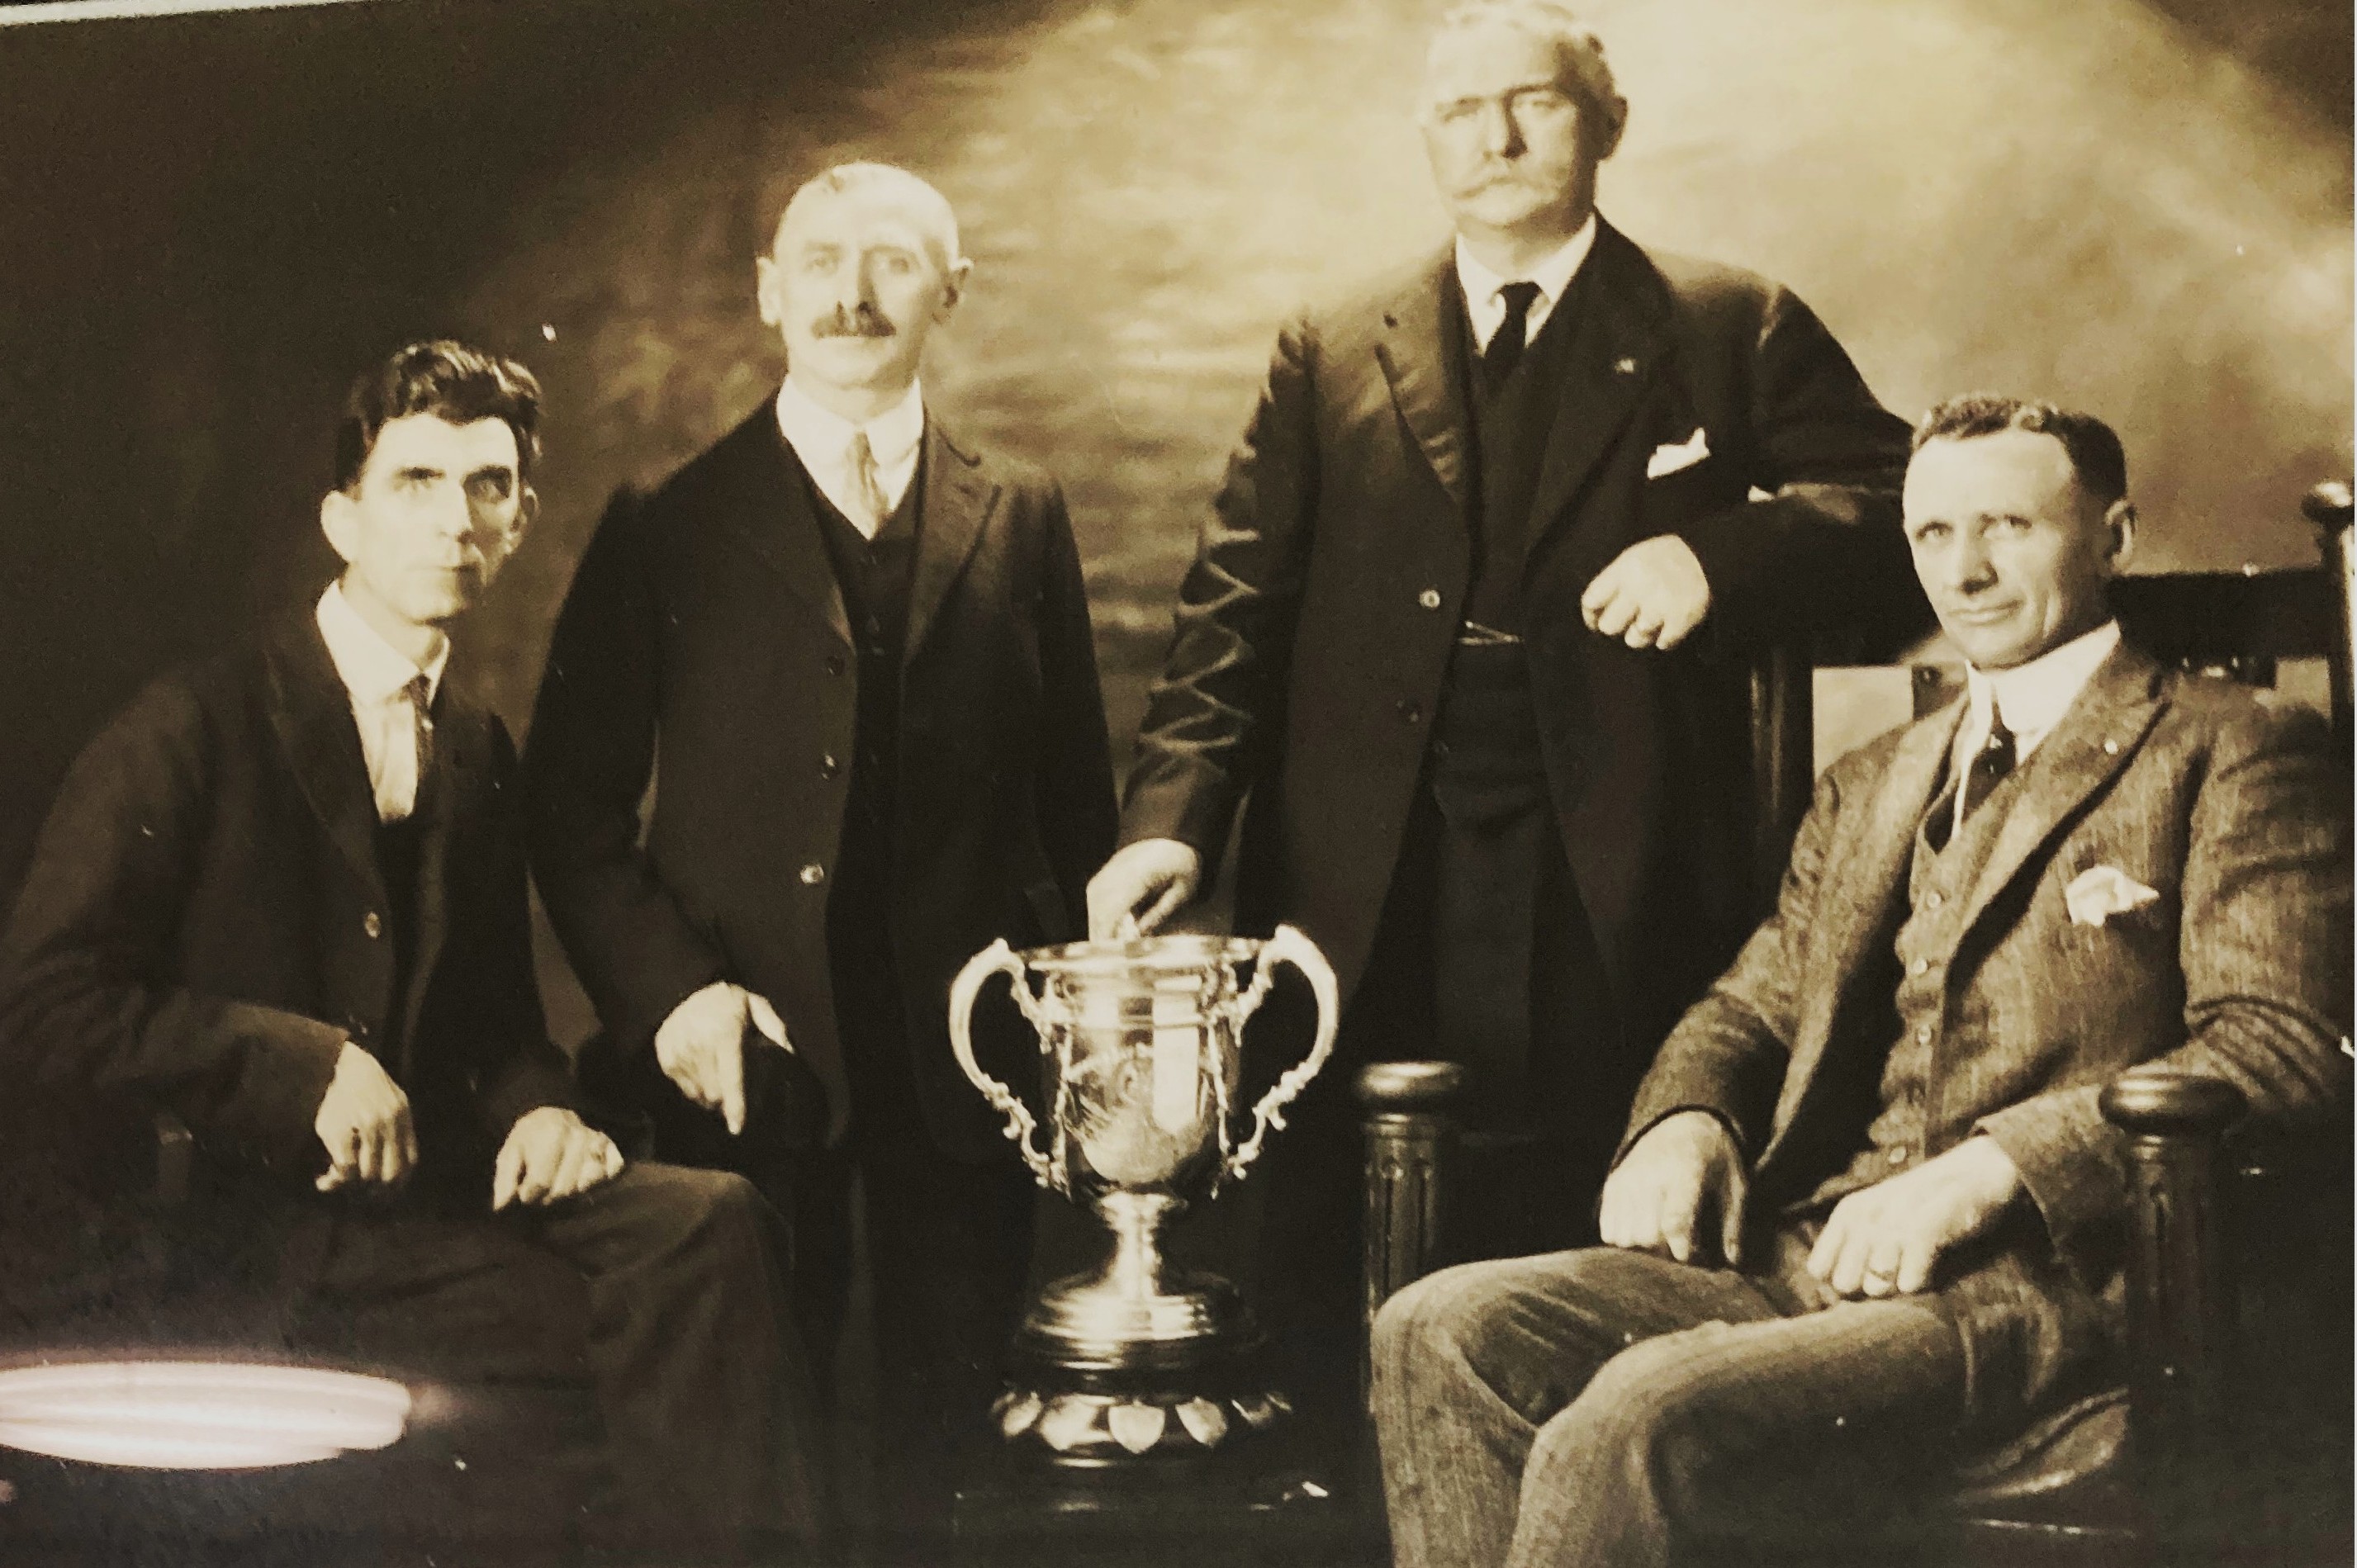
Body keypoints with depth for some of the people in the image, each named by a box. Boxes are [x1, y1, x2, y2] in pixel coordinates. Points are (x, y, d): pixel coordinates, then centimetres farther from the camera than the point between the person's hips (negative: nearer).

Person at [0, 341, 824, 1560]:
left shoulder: (477, 750, 16)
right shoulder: (197, 728, -3)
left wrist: (541, 1107, -2)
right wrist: (306, 1062, -17)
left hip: (435, 1178, 6)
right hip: (254, 1220, -6)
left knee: (716, 1222, -24)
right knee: (654, 1323, -27)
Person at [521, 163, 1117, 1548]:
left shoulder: (1022, 519, 10)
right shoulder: (670, 525, 5)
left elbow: (1075, 793, 10)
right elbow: (576, 809, 5)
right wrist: (669, 994, -7)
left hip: (967, 1064, 1)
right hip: (749, 1061, -1)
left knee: (944, 1458, 5)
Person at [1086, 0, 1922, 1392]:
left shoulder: (1733, 334, 11)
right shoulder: (1332, 360, 15)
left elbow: (1892, 514, 5)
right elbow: (1239, 610, 8)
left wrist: (1717, 557, -14)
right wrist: (1172, 819, -7)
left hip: (1615, 898, -1)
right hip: (1372, 894, 2)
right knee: (1347, 1296, 3)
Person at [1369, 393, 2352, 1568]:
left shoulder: (2229, 753, 5)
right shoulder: (1869, 788, 27)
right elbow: (1753, 1006, 25)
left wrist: (1985, 1173, -18)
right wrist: (1684, 1120, -1)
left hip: (2053, 1279, -7)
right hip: (1813, 1253, 7)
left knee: (1635, 1420, -31)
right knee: (1440, 1332, -17)